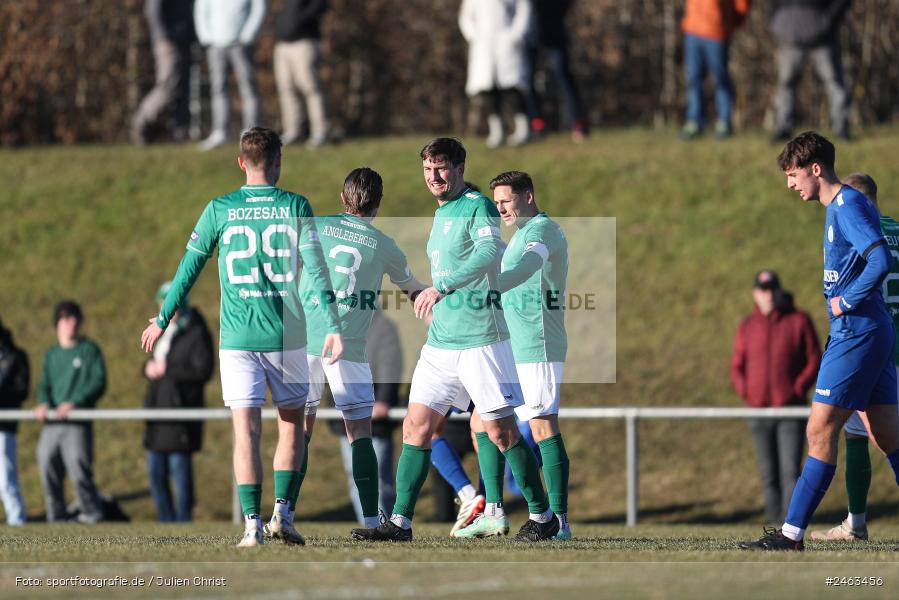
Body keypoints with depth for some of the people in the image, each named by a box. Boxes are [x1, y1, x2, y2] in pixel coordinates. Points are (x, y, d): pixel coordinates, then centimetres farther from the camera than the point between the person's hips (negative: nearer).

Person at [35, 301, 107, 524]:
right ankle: (56, 517, 9)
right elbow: (44, 385, 16)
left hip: (78, 423, -5)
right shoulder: (51, 355, 19)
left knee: (78, 467, -16)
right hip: (52, 423, 5)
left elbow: (98, 383, -4)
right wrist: (43, 403, -7)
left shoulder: (89, 350, 5)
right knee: (47, 467, 0)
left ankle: (92, 513, -3)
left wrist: (74, 402, -17)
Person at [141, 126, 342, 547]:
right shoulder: (295, 207, 0)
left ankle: (252, 523, -9)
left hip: (236, 336, 0)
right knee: (291, 425, 15)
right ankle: (282, 512, 5)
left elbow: (188, 270, 6)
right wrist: (332, 327, -7)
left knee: (246, 431, 0)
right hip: (287, 336, 0)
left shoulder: (219, 210, 2)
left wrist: (162, 321, 17)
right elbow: (316, 270, -7)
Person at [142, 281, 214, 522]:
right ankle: (166, 520, 15)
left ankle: (183, 519, -4)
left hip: (181, 405, -9)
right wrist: (149, 368, 2)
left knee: (180, 466, -8)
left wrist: (168, 369, -17)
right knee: (156, 470, 9)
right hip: (159, 407, 9)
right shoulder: (164, 331, 18)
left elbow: (203, 370, -16)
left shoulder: (196, 333, -8)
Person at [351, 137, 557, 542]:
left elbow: (488, 252, -28)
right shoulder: (440, 214, 17)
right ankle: (400, 522, 1)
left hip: (480, 339, -8)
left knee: (501, 430, -4)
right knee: (416, 426, 0)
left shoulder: (478, 207, -9)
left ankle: (542, 516, 9)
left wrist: (441, 288, -36)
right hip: (440, 341, 8)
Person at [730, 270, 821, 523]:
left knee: (791, 471, -13)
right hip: (759, 410, 3)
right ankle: (774, 520, 9)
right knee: (769, 474, 5)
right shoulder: (747, 326, 10)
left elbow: (815, 360, 1)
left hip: (791, 409, -3)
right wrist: (744, 390, -3)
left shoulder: (799, 321, 1)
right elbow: (737, 366, 15)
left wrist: (799, 388, -12)